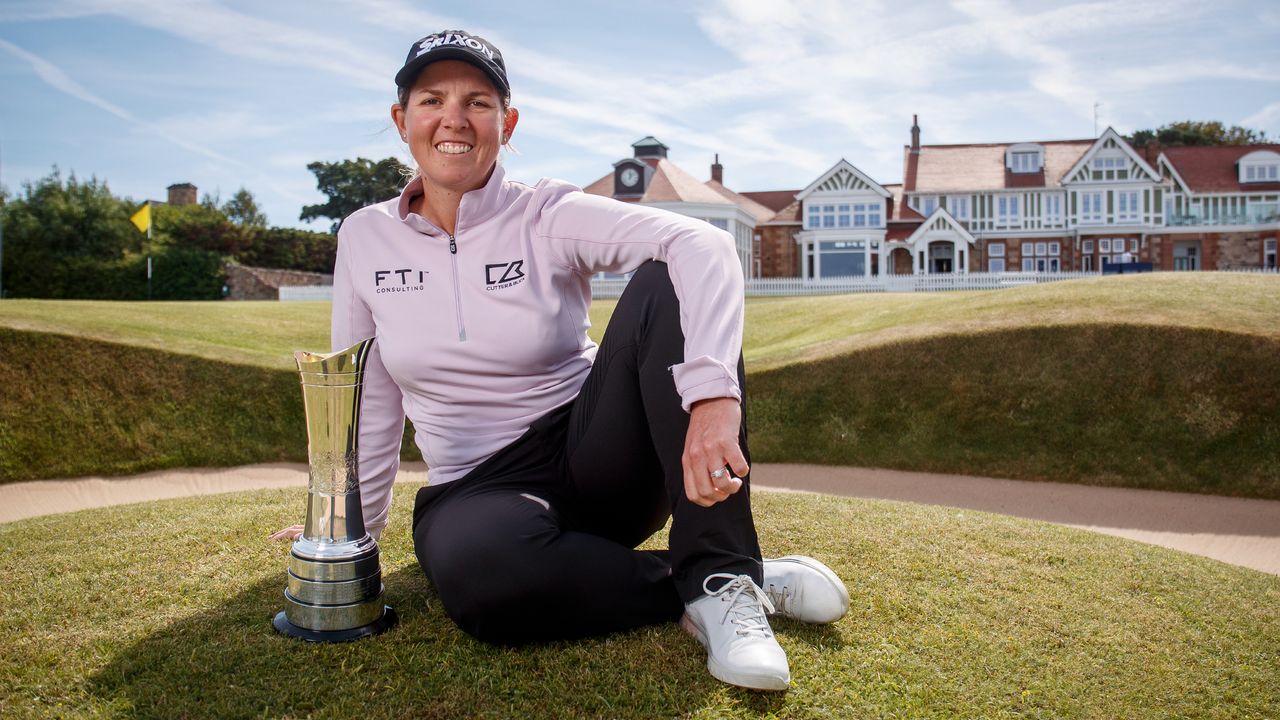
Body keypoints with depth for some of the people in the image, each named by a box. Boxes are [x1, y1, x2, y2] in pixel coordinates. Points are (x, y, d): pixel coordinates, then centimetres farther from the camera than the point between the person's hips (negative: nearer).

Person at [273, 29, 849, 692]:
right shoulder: (364, 239, 4)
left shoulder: (549, 217, -6)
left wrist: (713, 395, -40)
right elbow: (369, 398, 12)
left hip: (598, 458, -1)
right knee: (472, 565, -37)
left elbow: (702, 245, -24)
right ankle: (723, 585, -16)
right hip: (478, 488, 2)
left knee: (664, 286, -26)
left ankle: (721, 579, -27)